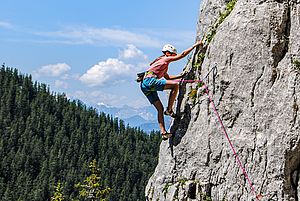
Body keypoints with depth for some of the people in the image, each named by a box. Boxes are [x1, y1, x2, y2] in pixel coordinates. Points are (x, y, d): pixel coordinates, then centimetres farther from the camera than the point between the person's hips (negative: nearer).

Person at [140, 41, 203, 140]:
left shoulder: (163, 64, 32)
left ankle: (163, 132, 4)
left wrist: (181, 76, 46)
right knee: (175, 85, -15)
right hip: (150, 81, -10)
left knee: (160, 108, 10)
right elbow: (182, 54, 1)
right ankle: (169, 110, -9)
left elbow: (168, 77, 46)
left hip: (145, 87, 10)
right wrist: (195, 45, 7)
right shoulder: (165, 59, 5)